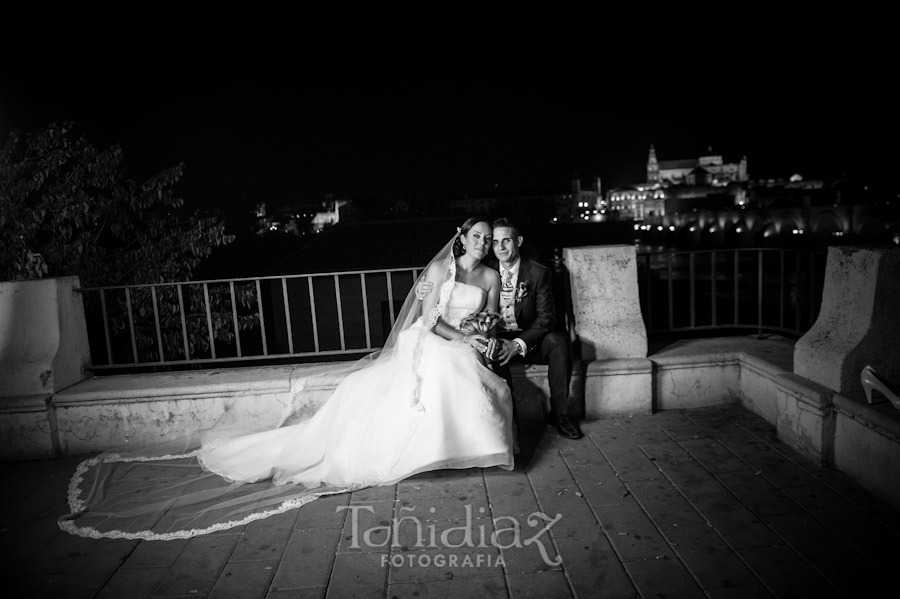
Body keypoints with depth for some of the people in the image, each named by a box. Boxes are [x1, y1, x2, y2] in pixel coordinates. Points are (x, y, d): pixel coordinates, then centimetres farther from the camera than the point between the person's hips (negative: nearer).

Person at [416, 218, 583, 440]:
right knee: (489, 348, -34)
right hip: (496, 339, 0)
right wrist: (424, 290, -21)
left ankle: (559, 413, -15)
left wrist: (518, 344, -23)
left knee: (558, 341, -29)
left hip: (528, 340, 0)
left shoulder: (538, 272, -4)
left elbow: (546, 317, -8)